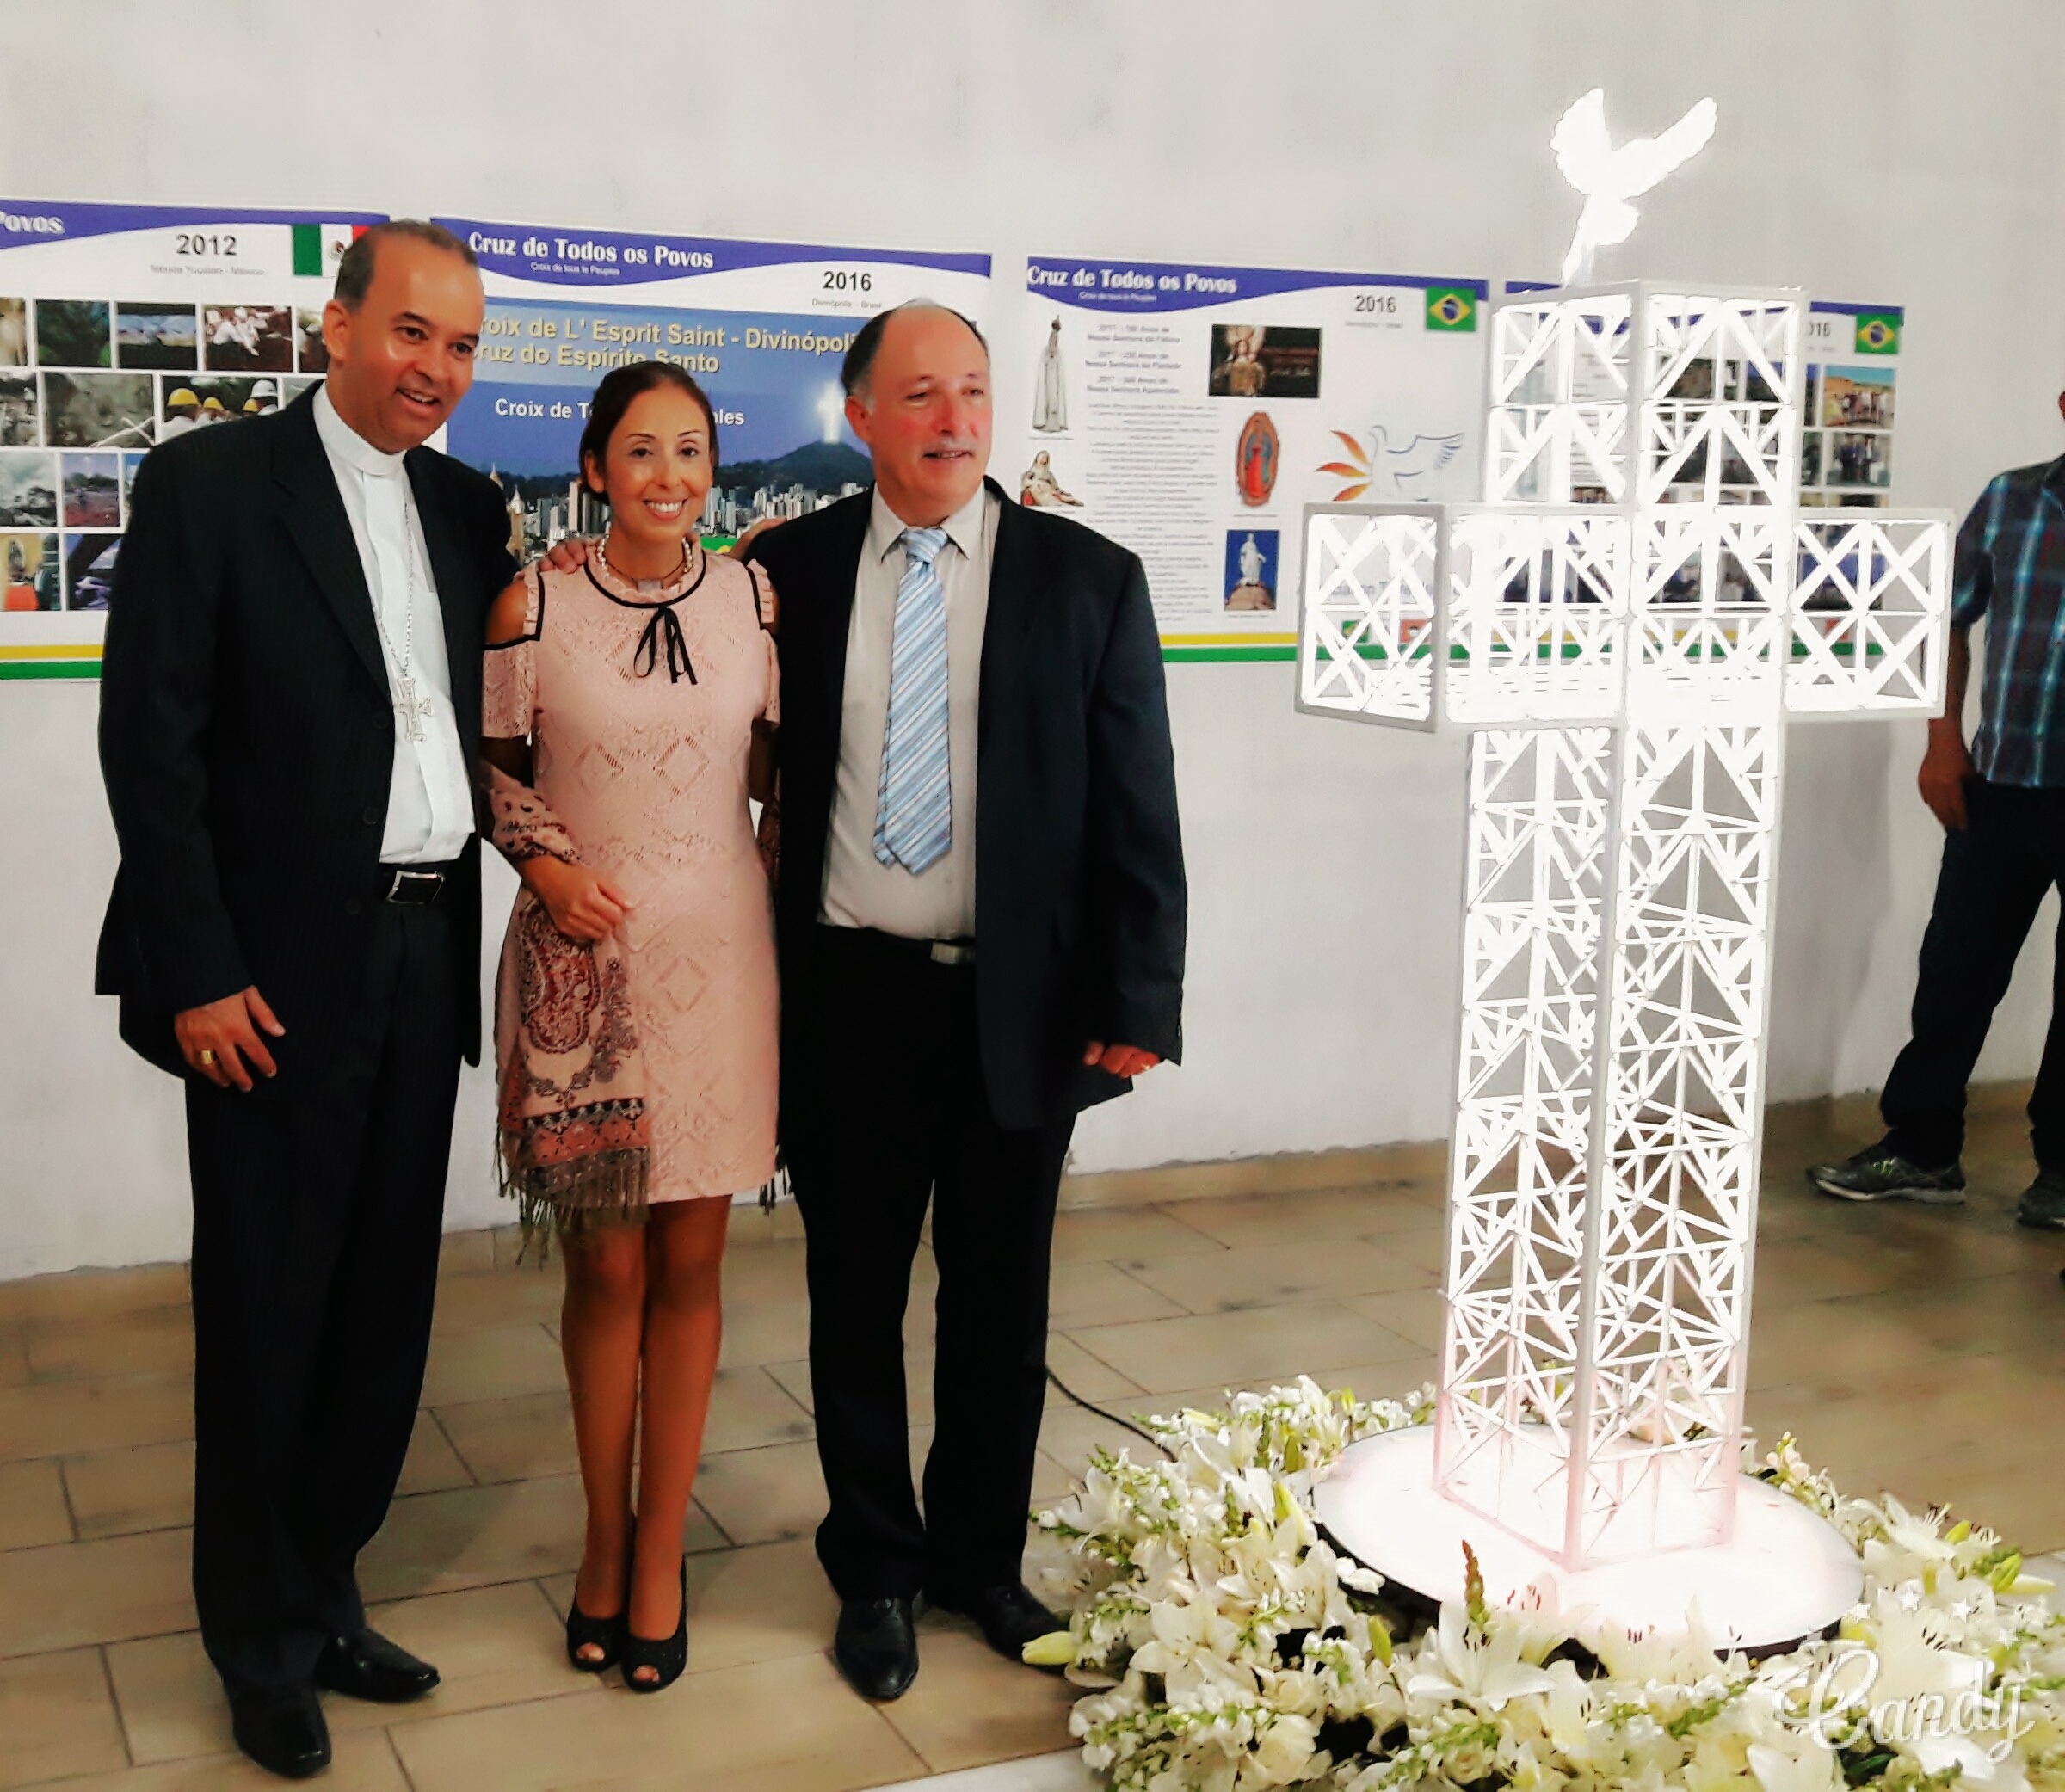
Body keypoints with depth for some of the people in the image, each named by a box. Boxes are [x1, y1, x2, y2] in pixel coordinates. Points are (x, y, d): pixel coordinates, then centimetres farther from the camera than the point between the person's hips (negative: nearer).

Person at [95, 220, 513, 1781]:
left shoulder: (469, 507, 11)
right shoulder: (207, 484, -6)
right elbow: (151, 742, -10)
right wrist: (199, 975, -13)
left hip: (426, 955, 5)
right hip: (279, 973, -5)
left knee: (384, 1300, 13)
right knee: (266, 1312, 6)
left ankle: (325, 1592, 31)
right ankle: (262, 1645, 23)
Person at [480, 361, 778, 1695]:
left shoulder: (757, 600, 1)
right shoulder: (533, 605, -4)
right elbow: (496, 767, 6)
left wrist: (791, 902, 0)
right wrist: (547, 867, -9)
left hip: (721, 949, 2)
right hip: (583, 954, -1)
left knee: (690, 1262, 7)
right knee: (607, 1265, 6)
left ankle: (661, 1554, 21)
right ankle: (606, 1540, 25)